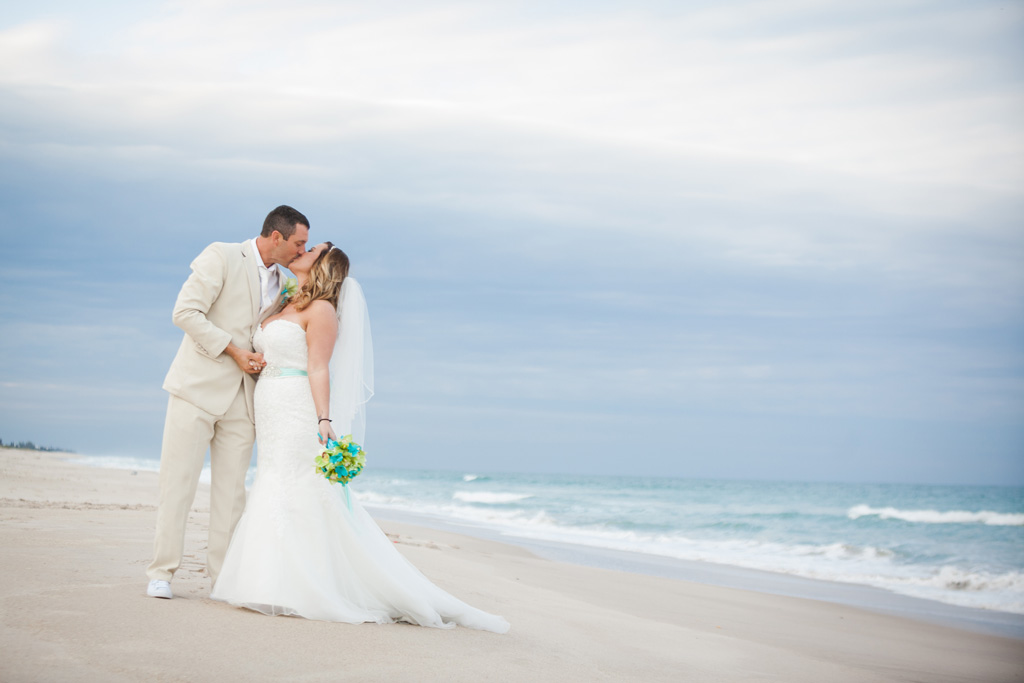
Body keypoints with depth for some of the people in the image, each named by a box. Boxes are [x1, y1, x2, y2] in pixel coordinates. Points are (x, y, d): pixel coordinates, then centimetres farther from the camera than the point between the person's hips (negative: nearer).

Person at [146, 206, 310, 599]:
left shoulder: (279, 284, 14)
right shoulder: (221, 257, -6)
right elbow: (186, 312, -14)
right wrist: (234, 351, -16)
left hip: (242, 398, 6)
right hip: (199, 387, -6)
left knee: (231, 488, 4)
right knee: (178, 480, -4)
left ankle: (223, 575, 10)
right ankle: (161, 573, 2)